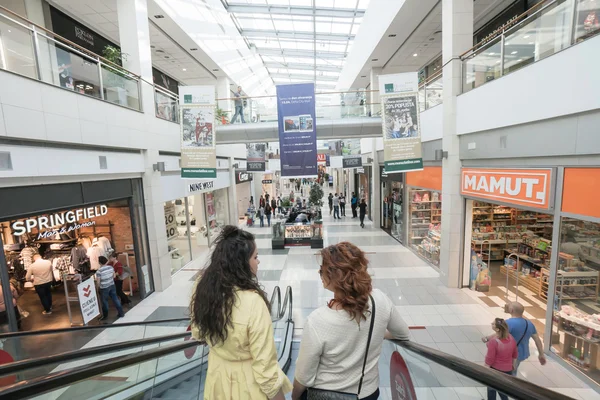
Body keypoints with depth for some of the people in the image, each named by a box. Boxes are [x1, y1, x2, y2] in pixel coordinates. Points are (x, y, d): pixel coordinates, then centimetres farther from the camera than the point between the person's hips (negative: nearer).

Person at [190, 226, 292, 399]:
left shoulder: (204, 289, -14)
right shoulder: (252, 301, -33)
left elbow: (197, 333, 4)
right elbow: (265, 365, -25)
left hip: (217, 377, 6)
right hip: (248, 383, -5)